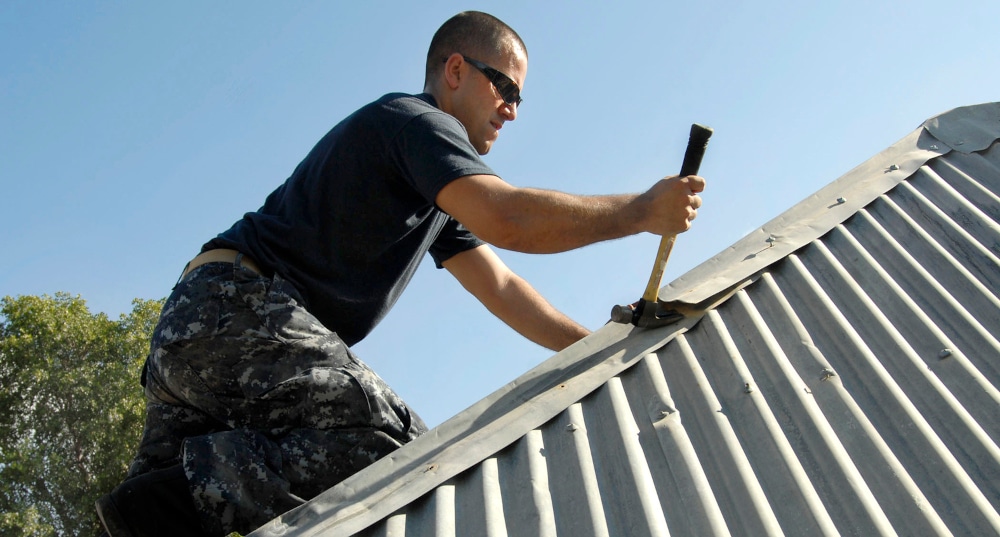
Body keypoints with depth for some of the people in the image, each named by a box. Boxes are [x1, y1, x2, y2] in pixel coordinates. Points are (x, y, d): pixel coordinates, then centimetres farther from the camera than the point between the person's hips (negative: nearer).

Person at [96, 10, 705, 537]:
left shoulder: (437, 201, 25)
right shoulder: (414, 118, -5)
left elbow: (501, 288, 21)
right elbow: (510, 219, -21)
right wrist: (642, 211, -9)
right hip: (237, 305, -11)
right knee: (400, 447, -23)